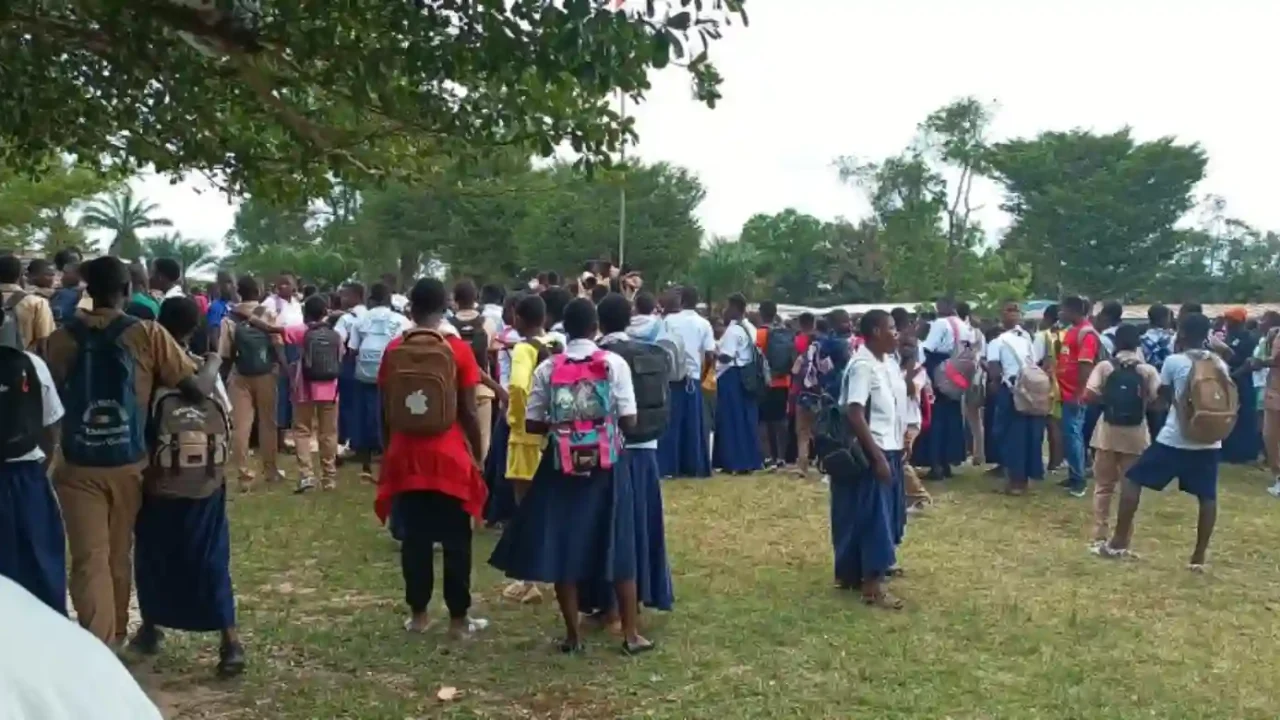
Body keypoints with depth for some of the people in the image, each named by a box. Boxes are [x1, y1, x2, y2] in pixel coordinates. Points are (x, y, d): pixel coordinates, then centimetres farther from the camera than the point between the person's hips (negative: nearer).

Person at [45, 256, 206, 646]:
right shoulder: (148, 334, -7)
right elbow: (194, 390, -11)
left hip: (78, 466, 0)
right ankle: (114, 637, 32)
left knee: (89, 559, 0)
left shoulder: (62, 338, 0)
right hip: (128, 464, 0)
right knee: (118, 557, 16)